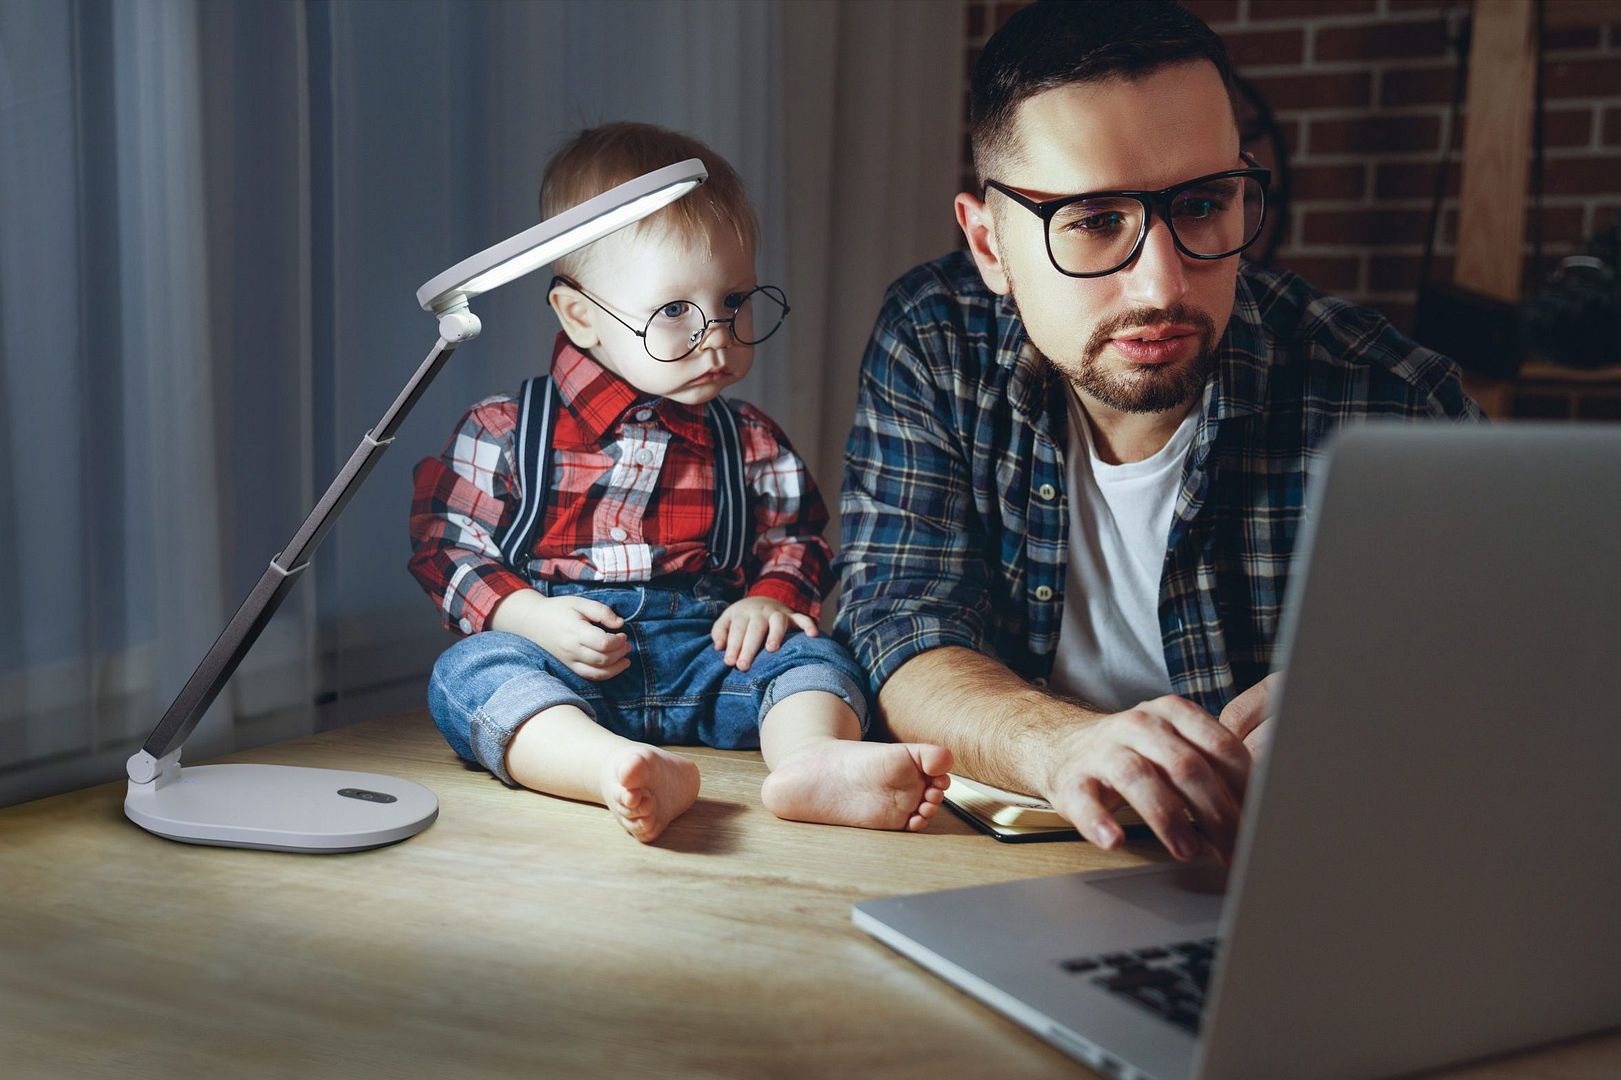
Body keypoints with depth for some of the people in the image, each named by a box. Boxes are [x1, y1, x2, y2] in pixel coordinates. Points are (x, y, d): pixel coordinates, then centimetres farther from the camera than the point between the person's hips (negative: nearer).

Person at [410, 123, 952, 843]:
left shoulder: (751, 444, 12)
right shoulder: (504, 432, 3)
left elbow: (792, 538, 20)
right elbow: (448, 543, 4)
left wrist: (773, 596, -3)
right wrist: (534, 617, -13)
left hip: (709, 660, 3)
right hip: (560, 666, -2)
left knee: (811, 655, -20)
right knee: (471, 669, -30)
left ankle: (815, 759, -52)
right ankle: (623, 770, -56)